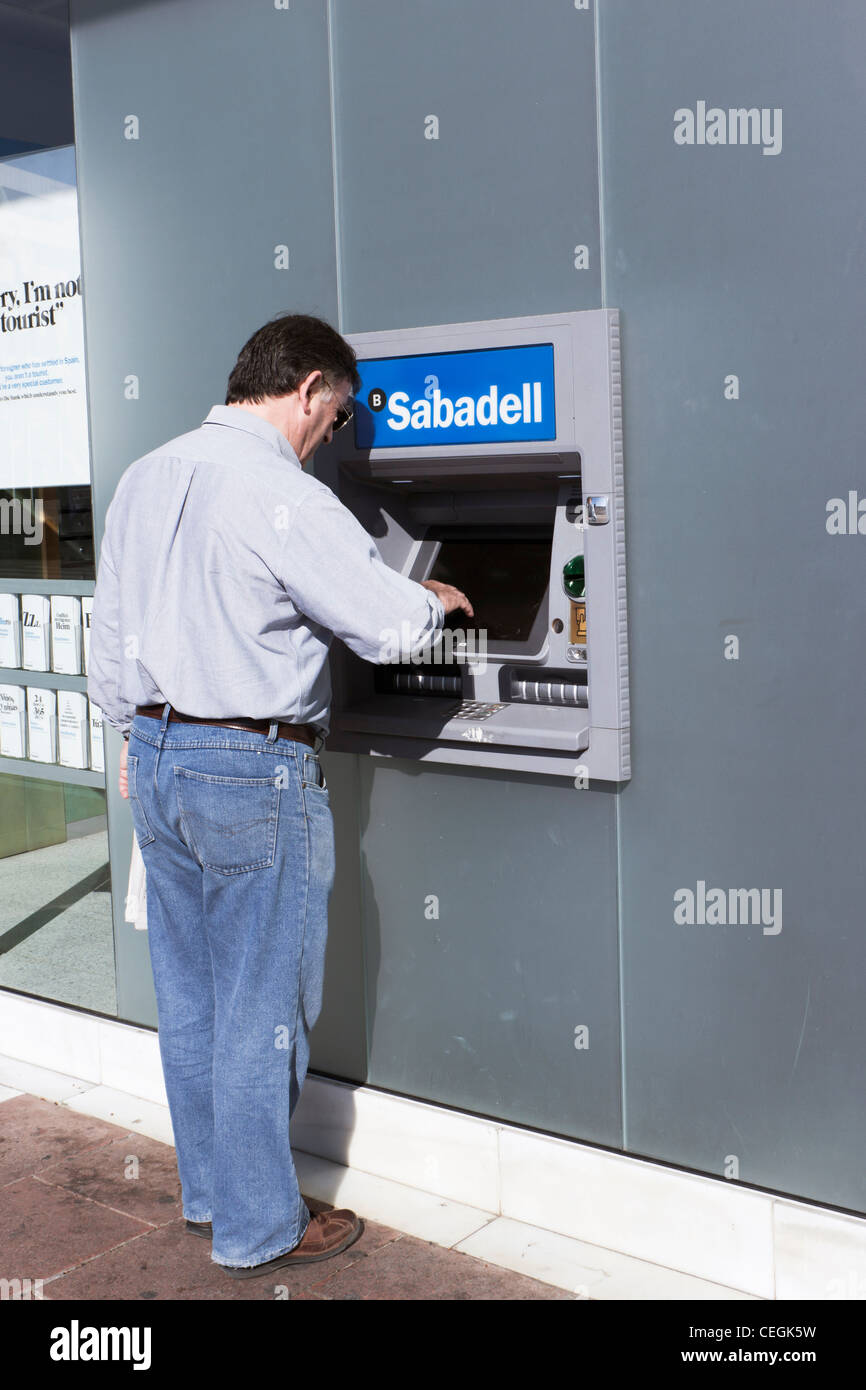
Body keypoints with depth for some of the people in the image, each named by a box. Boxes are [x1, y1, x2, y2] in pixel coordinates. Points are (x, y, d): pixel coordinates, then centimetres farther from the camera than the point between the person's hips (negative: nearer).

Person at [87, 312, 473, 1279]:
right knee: (260, 1011, 6)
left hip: (158, 760, 8)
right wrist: (438, 601, 4)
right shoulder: (286, 499, -18)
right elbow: (389, 623, -18)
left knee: (189, 998, 18)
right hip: (254, 773, -8)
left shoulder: (144, 480, 8)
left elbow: (110, 631, 14)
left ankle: (206, 1192, 35)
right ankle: (256, 1230, 20)